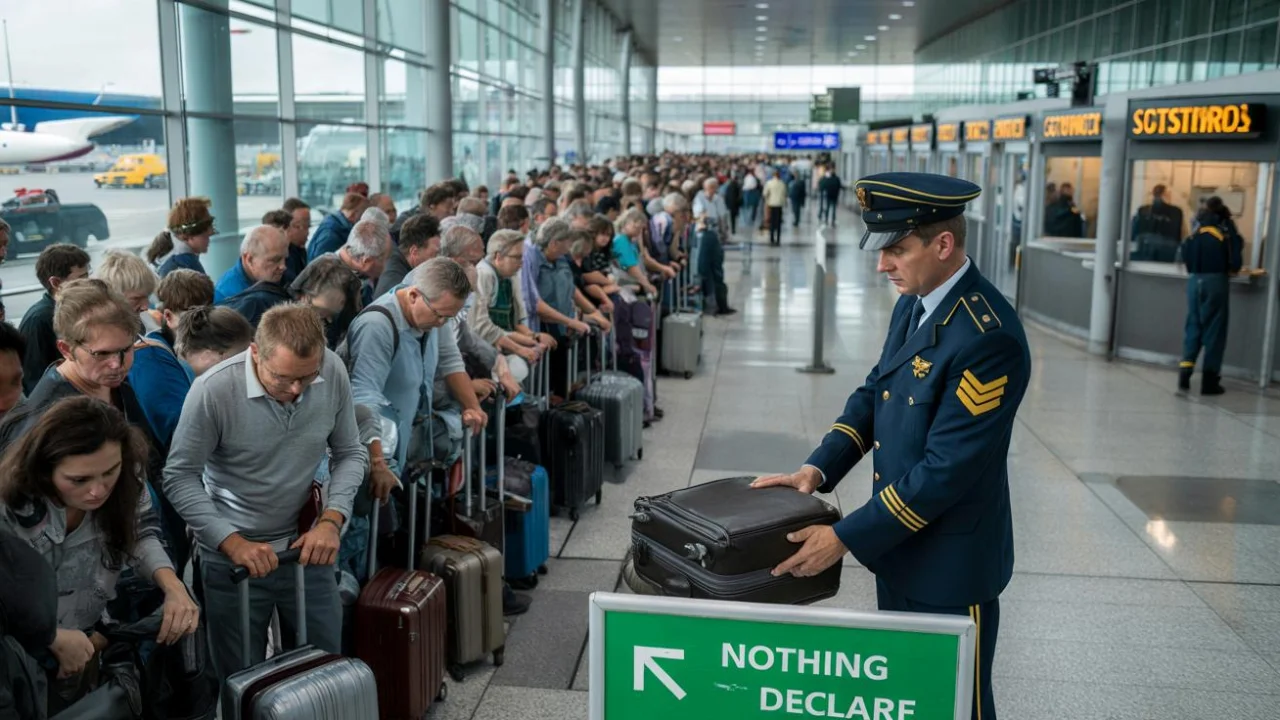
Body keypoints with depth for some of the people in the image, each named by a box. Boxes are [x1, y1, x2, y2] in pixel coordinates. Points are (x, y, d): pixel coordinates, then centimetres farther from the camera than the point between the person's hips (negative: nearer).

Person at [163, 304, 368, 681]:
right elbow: (180, 477, -13)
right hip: (232, 553, -2)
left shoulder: (333, 371, -13)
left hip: (308, 545, 3)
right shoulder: (213, 390, -22)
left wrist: (332, 519, -14)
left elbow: (350, 453, -1)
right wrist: (232, 542, -20)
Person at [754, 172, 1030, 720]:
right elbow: (874, 392, 11)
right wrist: (818, 468, -4)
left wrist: (845, 538, -23)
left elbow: (947, 469, -27)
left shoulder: (988, 336, -27)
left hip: (949, 564, -8)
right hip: (899, 549, 8)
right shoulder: (914, 304, 1)